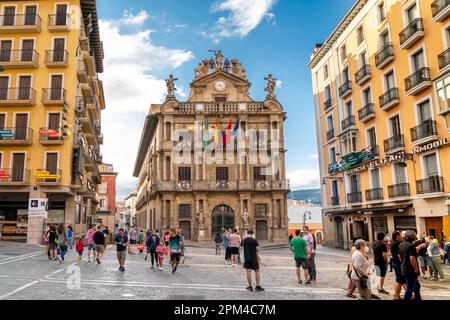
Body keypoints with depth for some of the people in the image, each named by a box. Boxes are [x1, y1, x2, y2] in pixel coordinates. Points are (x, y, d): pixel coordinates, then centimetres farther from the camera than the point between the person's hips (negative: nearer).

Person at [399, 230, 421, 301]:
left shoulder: (401, 244, 8)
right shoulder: (411, 245, -20)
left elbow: (399, 256, 17)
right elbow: (412, 258, -27)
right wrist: (416, 269, -17)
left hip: (404, 269, 9)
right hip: (411, 270, -9)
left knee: (416, 285, 23)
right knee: (410, 288, 1)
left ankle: (418, 298, 34)